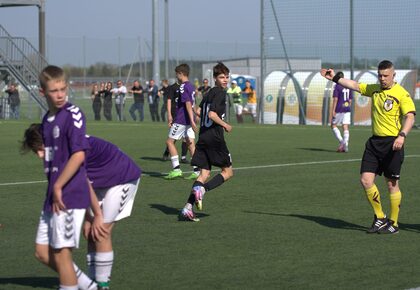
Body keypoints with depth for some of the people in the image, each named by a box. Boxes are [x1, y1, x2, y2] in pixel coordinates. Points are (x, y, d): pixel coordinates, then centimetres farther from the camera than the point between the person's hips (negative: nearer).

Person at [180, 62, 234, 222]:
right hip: (215, 136, -8)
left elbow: (198, 111, 24)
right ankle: (202, 189, -15)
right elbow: (212, 114, -19)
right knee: (227, 171, 5)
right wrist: (225, 125, -7)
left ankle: (188, 207, -7)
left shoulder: (209, 93, 16)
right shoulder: (220, 93, -10)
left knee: (205, 173, 7)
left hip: (203, 136, 8)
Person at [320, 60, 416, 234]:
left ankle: (393, 223, 12)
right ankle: (379, 217, 14)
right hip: (374, 141, 6)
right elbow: (355, 86, 20)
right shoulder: (374, 89, 12)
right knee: (366, 180, -1)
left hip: (392, 143, -6)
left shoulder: (401, 94, -9)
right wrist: (335, 78, 14)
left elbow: (410, 117, -17)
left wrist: (402, 136, -31)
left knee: (392, 184, 1)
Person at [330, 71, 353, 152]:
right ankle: (345, 145, -6)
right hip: (347, 109, 5)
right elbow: (350, 100, 14)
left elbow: (335, 99, -12)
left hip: (339, 109, -5)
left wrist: (333, 111, -12)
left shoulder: (337, 86, -6)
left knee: (333, 125, 8)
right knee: (345, 127, 3)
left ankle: (341, 141, -7)